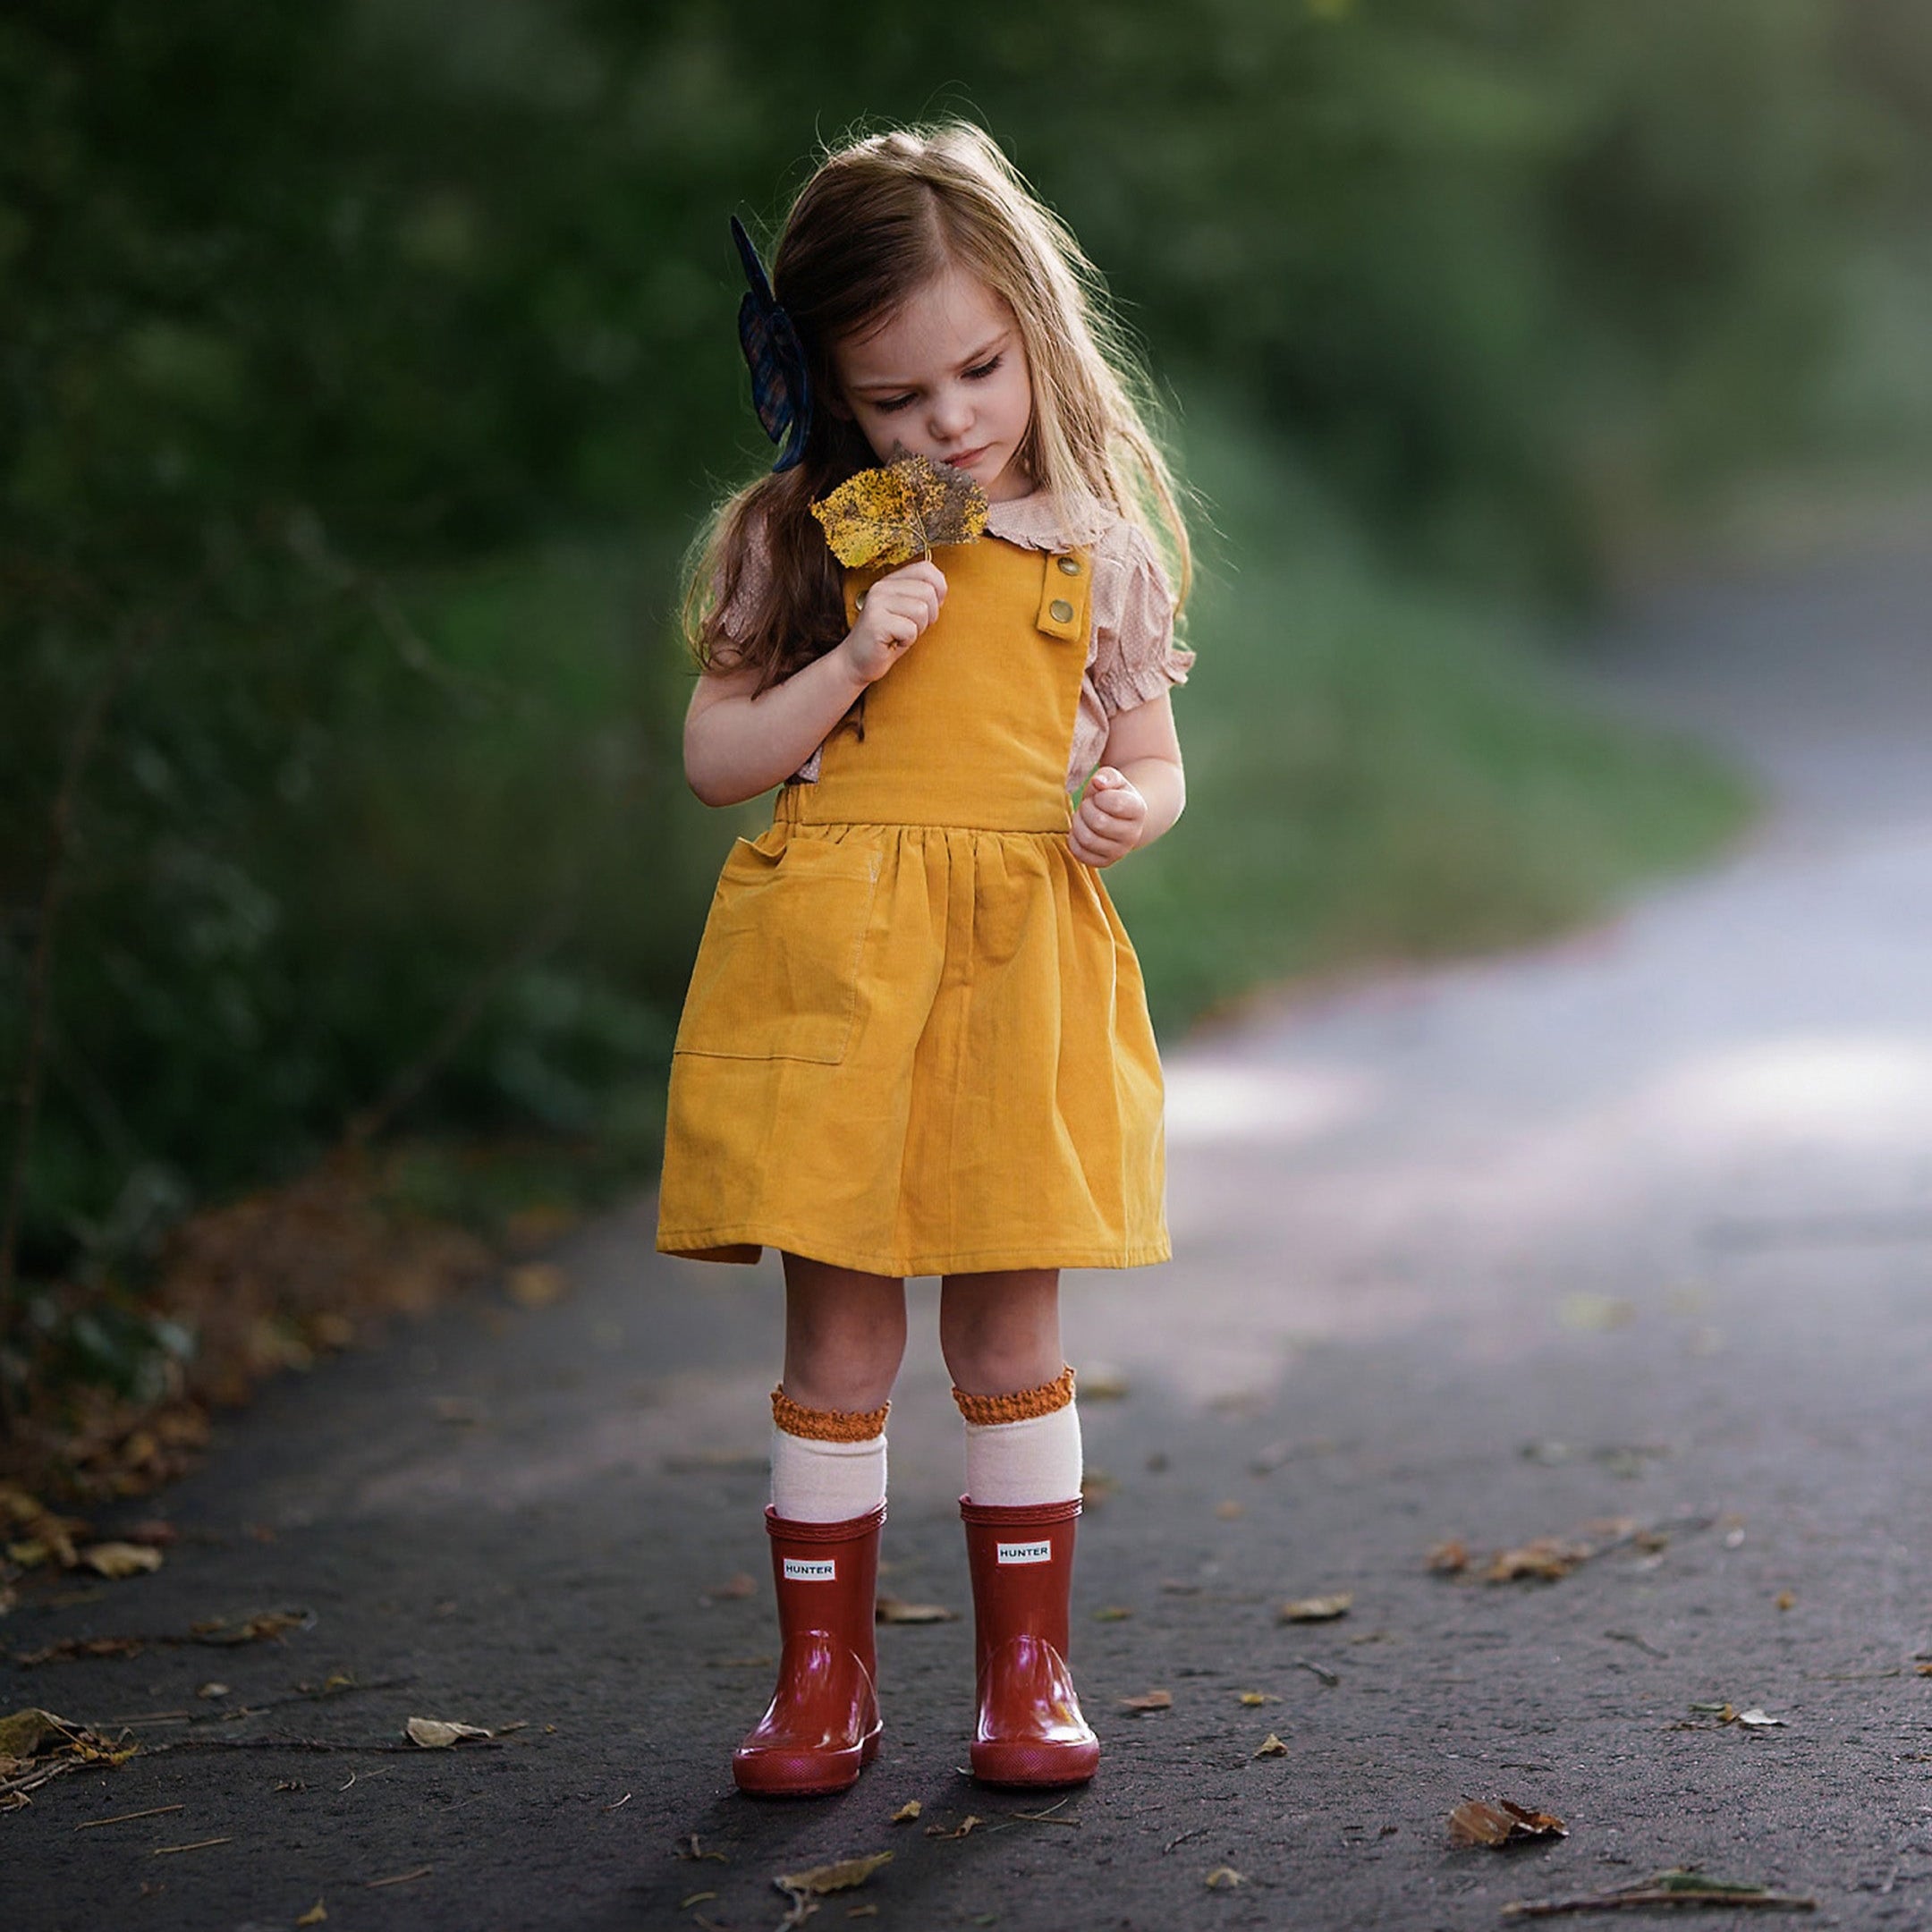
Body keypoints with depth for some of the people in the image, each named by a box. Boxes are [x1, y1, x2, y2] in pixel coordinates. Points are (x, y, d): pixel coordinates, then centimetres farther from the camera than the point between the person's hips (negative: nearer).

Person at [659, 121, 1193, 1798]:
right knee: (841, 1346, 4)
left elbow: (1149, 758, 14)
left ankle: (1029, 1668, 21)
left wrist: (1134, 807, -9)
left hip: (1022, 963, 1)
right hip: (828, 951, 0)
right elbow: (716, 759, 4)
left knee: (1011, 1335, 7)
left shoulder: (1105, 544, 8)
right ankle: (826, 1677, 17)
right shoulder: (801, 538, 6)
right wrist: (854, 661, -10)